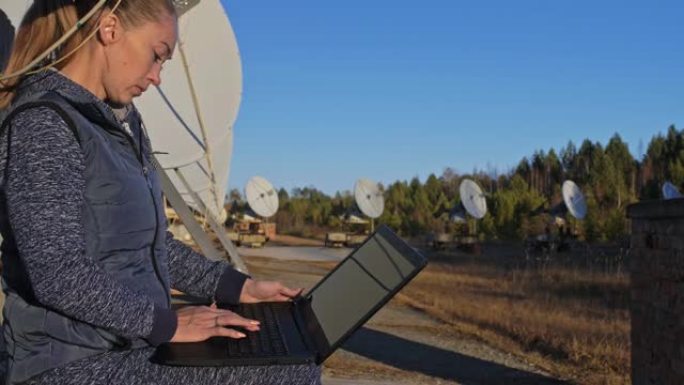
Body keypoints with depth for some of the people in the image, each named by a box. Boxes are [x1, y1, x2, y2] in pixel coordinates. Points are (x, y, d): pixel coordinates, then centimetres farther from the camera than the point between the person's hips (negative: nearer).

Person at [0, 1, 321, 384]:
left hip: (134, 346, 9)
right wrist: (166, 323, -14)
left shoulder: (118, 123, 12)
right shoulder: (41, 124, -15)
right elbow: (59, 276, -22)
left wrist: (236, 287, 11)